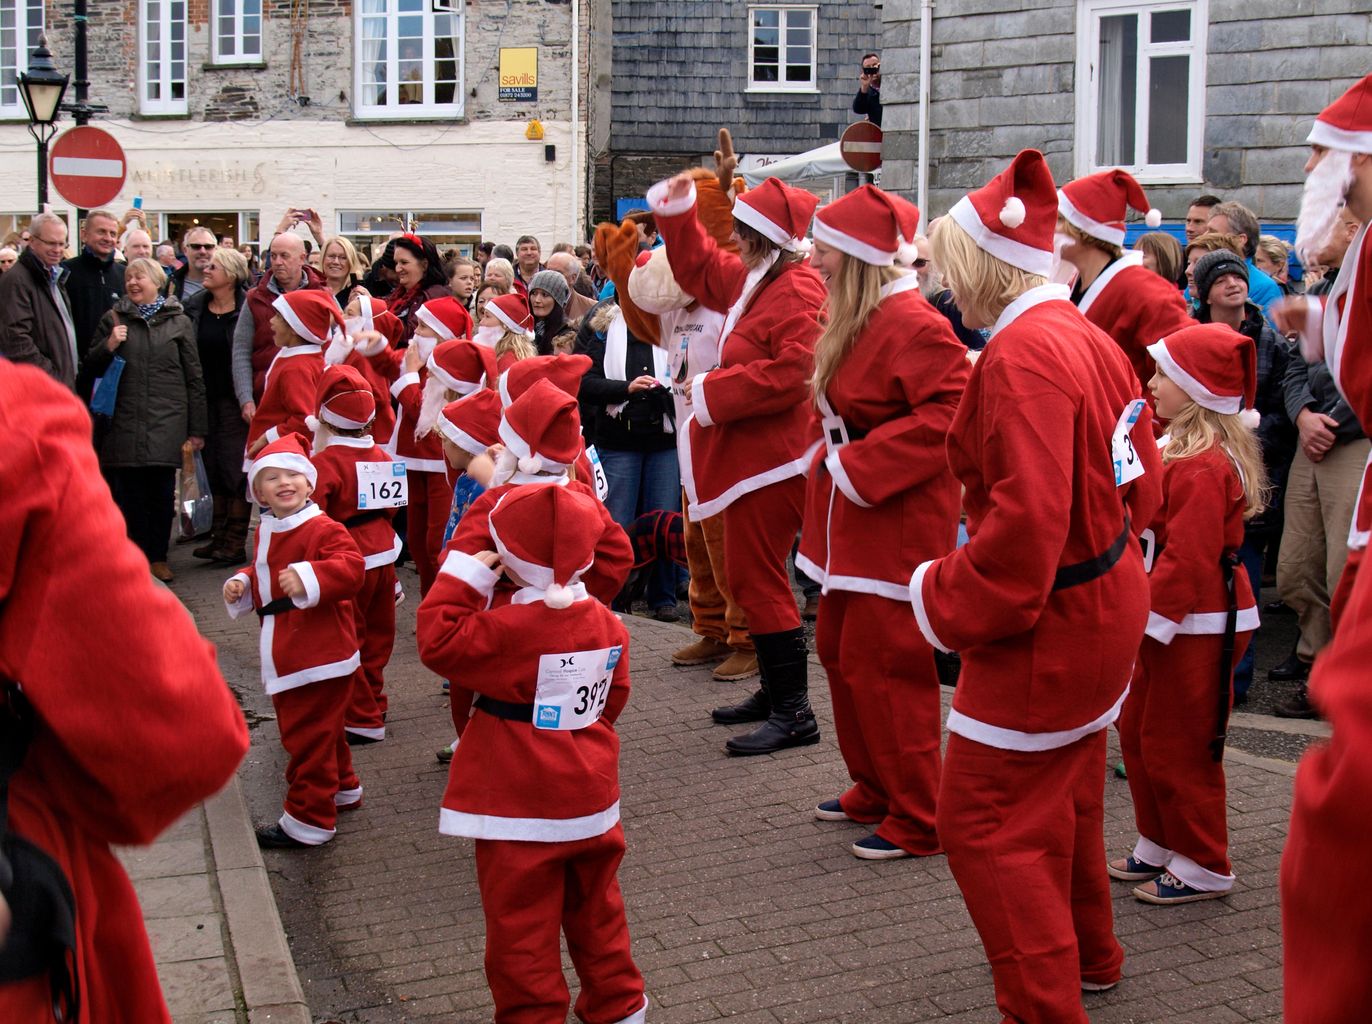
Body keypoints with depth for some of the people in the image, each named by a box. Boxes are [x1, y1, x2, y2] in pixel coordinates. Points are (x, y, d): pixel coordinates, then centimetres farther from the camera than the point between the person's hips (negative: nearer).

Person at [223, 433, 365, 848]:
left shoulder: (323, 529, -17)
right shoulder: (266, 533, 11)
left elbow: (350, 567, -30)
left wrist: (309, 578, -43)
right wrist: (242, 585, 5)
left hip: (320, 655, -9)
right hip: (285, 654, 9)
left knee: (308, 735, -3)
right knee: (321, 732, 23)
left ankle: (308, 821, 7)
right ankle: (341, 788, 42)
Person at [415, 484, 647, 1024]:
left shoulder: (510, 629, -22)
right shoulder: (608, 624, 0)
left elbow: (438, 641, -19)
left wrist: (460, 578, -12)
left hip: (519, 811, -7)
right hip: (591, 797, 7)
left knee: (521, 922, 5)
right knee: (596, 908, 22)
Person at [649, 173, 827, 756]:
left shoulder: (798, 292, -18)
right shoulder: (753, 279, 14)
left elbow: (790, 375, -28)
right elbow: (698, 270, 30)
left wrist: (711, 392, -17)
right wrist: (677, 211, 18)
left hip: (773, 460, -11)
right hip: (749, 454, 11)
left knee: (758, 578, -8)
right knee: (749, 577, 16)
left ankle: (795, 713, -3)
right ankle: (774, 692, 28)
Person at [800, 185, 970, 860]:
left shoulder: (911, 324, -19)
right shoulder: (851, 320, 12)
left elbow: (948, 414, -28)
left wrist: (860, 465, -25)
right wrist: (829, 456, 9)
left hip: (895, 520, -11)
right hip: (849, 515, 11)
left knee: (883, 666, -5)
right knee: (839, 651, 17)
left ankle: (918, 822, 8)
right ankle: (874, 791, 33)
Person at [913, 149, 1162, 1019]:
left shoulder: (1022, 355, -24)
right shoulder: (1087, 335, 6)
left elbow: (1025, 521, -30)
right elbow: (1142, 478, 12)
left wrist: (944, 602, -19)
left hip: (1048, 621, -10)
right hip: (1106, 602, 10)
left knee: (983, 816, -1)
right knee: (1063, 793, 26)